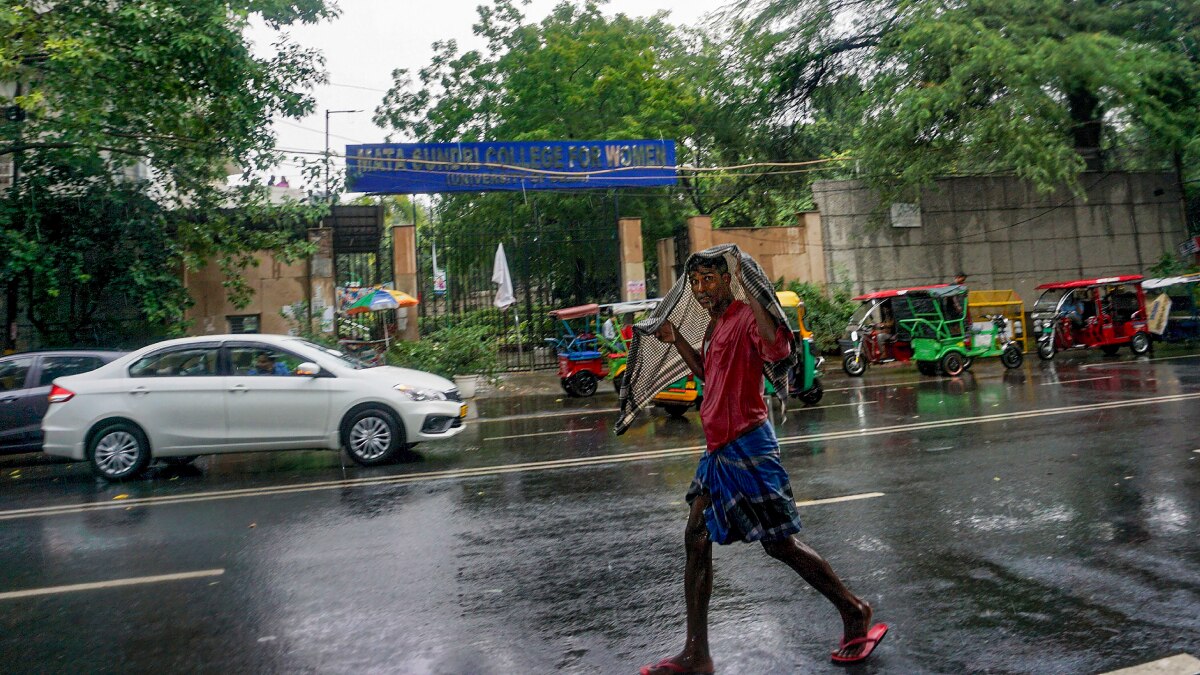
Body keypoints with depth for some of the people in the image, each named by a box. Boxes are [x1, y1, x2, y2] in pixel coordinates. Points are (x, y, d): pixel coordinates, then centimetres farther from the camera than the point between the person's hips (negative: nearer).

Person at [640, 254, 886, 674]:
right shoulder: (715, 325, 16)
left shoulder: (745, 316, -12)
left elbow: (779, 350, -34)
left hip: (747, 446, -9)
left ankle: (855, 614, 24)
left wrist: (751, 293, -30)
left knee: (780, 544, 0)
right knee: (696, 540, 7)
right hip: (719, 450, 9)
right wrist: (675, 339, 24)